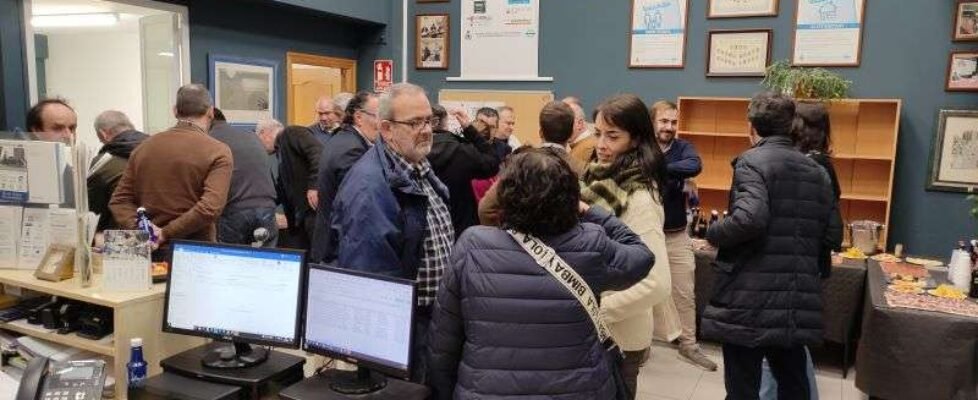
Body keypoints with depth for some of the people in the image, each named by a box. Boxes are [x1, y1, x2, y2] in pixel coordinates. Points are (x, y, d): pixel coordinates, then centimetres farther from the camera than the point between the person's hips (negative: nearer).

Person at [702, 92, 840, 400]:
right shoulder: (817, 171, 12)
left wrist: (712, 234, -8)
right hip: (798, 300, 7)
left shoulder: (752, 161, -9)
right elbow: (830, 234, 13)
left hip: (750, 300, -7)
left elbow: (749, 220, -25)